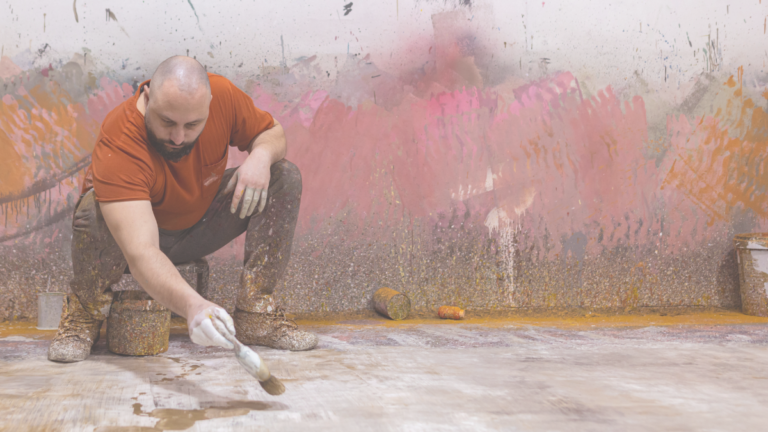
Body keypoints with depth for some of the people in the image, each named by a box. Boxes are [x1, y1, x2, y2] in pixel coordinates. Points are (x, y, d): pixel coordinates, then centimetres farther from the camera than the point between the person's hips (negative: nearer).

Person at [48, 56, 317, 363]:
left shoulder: (223, 95, -24)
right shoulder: (118, 145, -38)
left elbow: (271, 132, -3)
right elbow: (140, 254, -48)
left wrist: (261, 155, -29)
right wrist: (191, 304, -66)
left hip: (199, 227, 5)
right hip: (137, 229, -5)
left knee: (285, 177, -14)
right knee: (95, 209, -39)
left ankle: (255, 314, -13)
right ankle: (86, 313, -8)